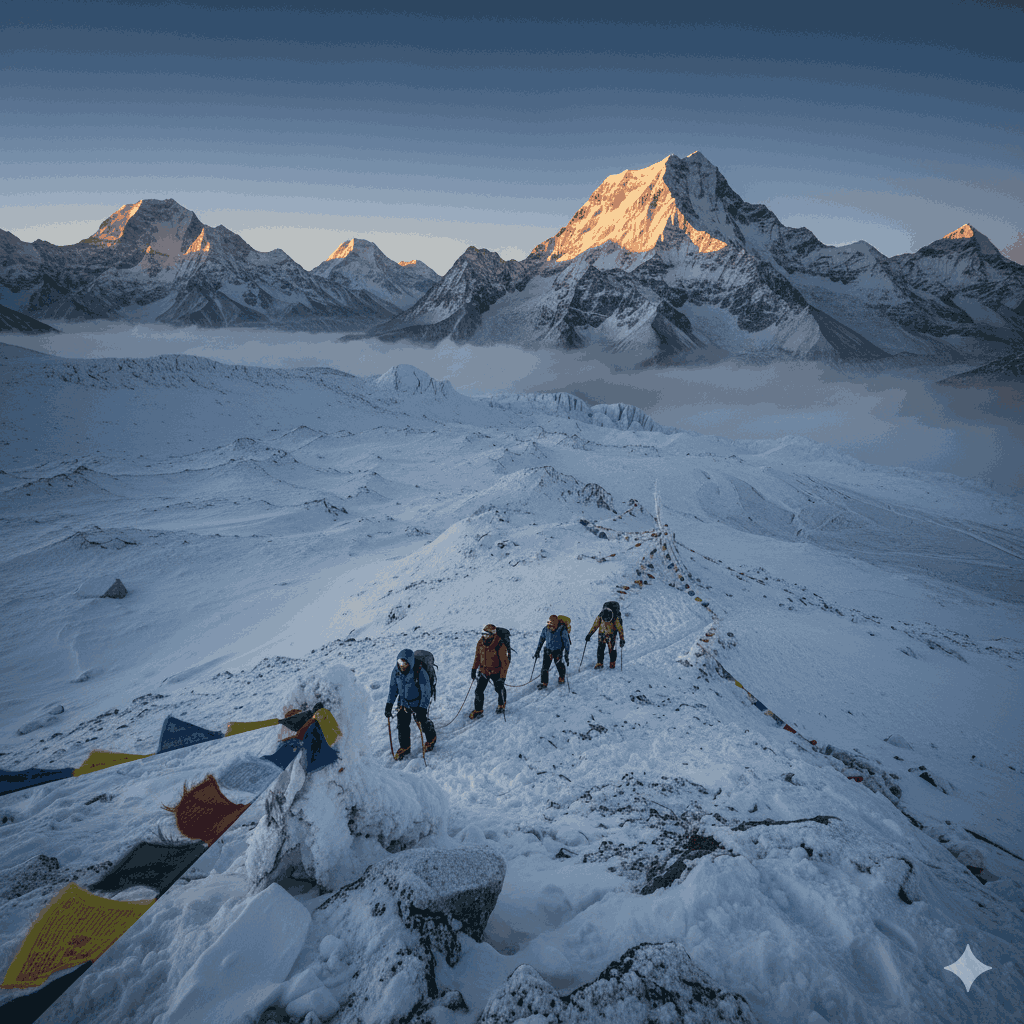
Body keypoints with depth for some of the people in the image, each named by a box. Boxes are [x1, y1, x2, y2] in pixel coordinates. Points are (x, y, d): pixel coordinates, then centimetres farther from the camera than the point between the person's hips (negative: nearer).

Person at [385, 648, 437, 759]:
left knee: (422, 722, 11)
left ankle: (431, 738, 42)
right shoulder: (396, 670, -15)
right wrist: (389, 704, -4)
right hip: (403, 702, 4)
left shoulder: (420, 672, -31)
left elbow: (426, 692, -25)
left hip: (418, 703, -4)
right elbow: (393, 688, 0)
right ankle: (404, 746, 27)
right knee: (402, 724, 3)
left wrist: (422, 709, -30)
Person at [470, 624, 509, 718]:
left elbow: (505, 663, -22)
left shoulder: (500, 646, -27)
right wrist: (474, 669, 10)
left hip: (496, 672, -3)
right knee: (479, 691, -2)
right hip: (483, 671, 4)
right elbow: (477, 657, 8)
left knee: (499, 688, 18)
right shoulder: (480, 643, -10)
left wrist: (502, 678, -23)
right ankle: (478, 710, 12)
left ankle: (501, 705, 44)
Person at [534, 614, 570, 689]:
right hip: (548, 650, 3)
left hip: (558, 651, -3)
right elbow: (541, 640, 5)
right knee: (544, 667, -5)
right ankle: (544, 683, 4)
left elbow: (566, 642, -13)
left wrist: (566, 654, -16)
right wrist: (537, 651, 6)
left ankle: (562, 678, 42)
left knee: (559, 665, 12)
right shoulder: (546, 629, -9)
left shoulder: (562, 630, -20)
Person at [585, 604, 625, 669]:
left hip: (611, 635, -2)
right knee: (600, 648, -10)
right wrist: (589, 634, -7)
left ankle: (612, 663, 13)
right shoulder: (599, 618, -20)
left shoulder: (615, 620, -26)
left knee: (611, 648, -6)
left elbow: (620, 629, -17)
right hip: (602, 634, 2)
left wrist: (622, 639, -18)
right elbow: (594, 626, -5)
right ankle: (600, 663, -5)